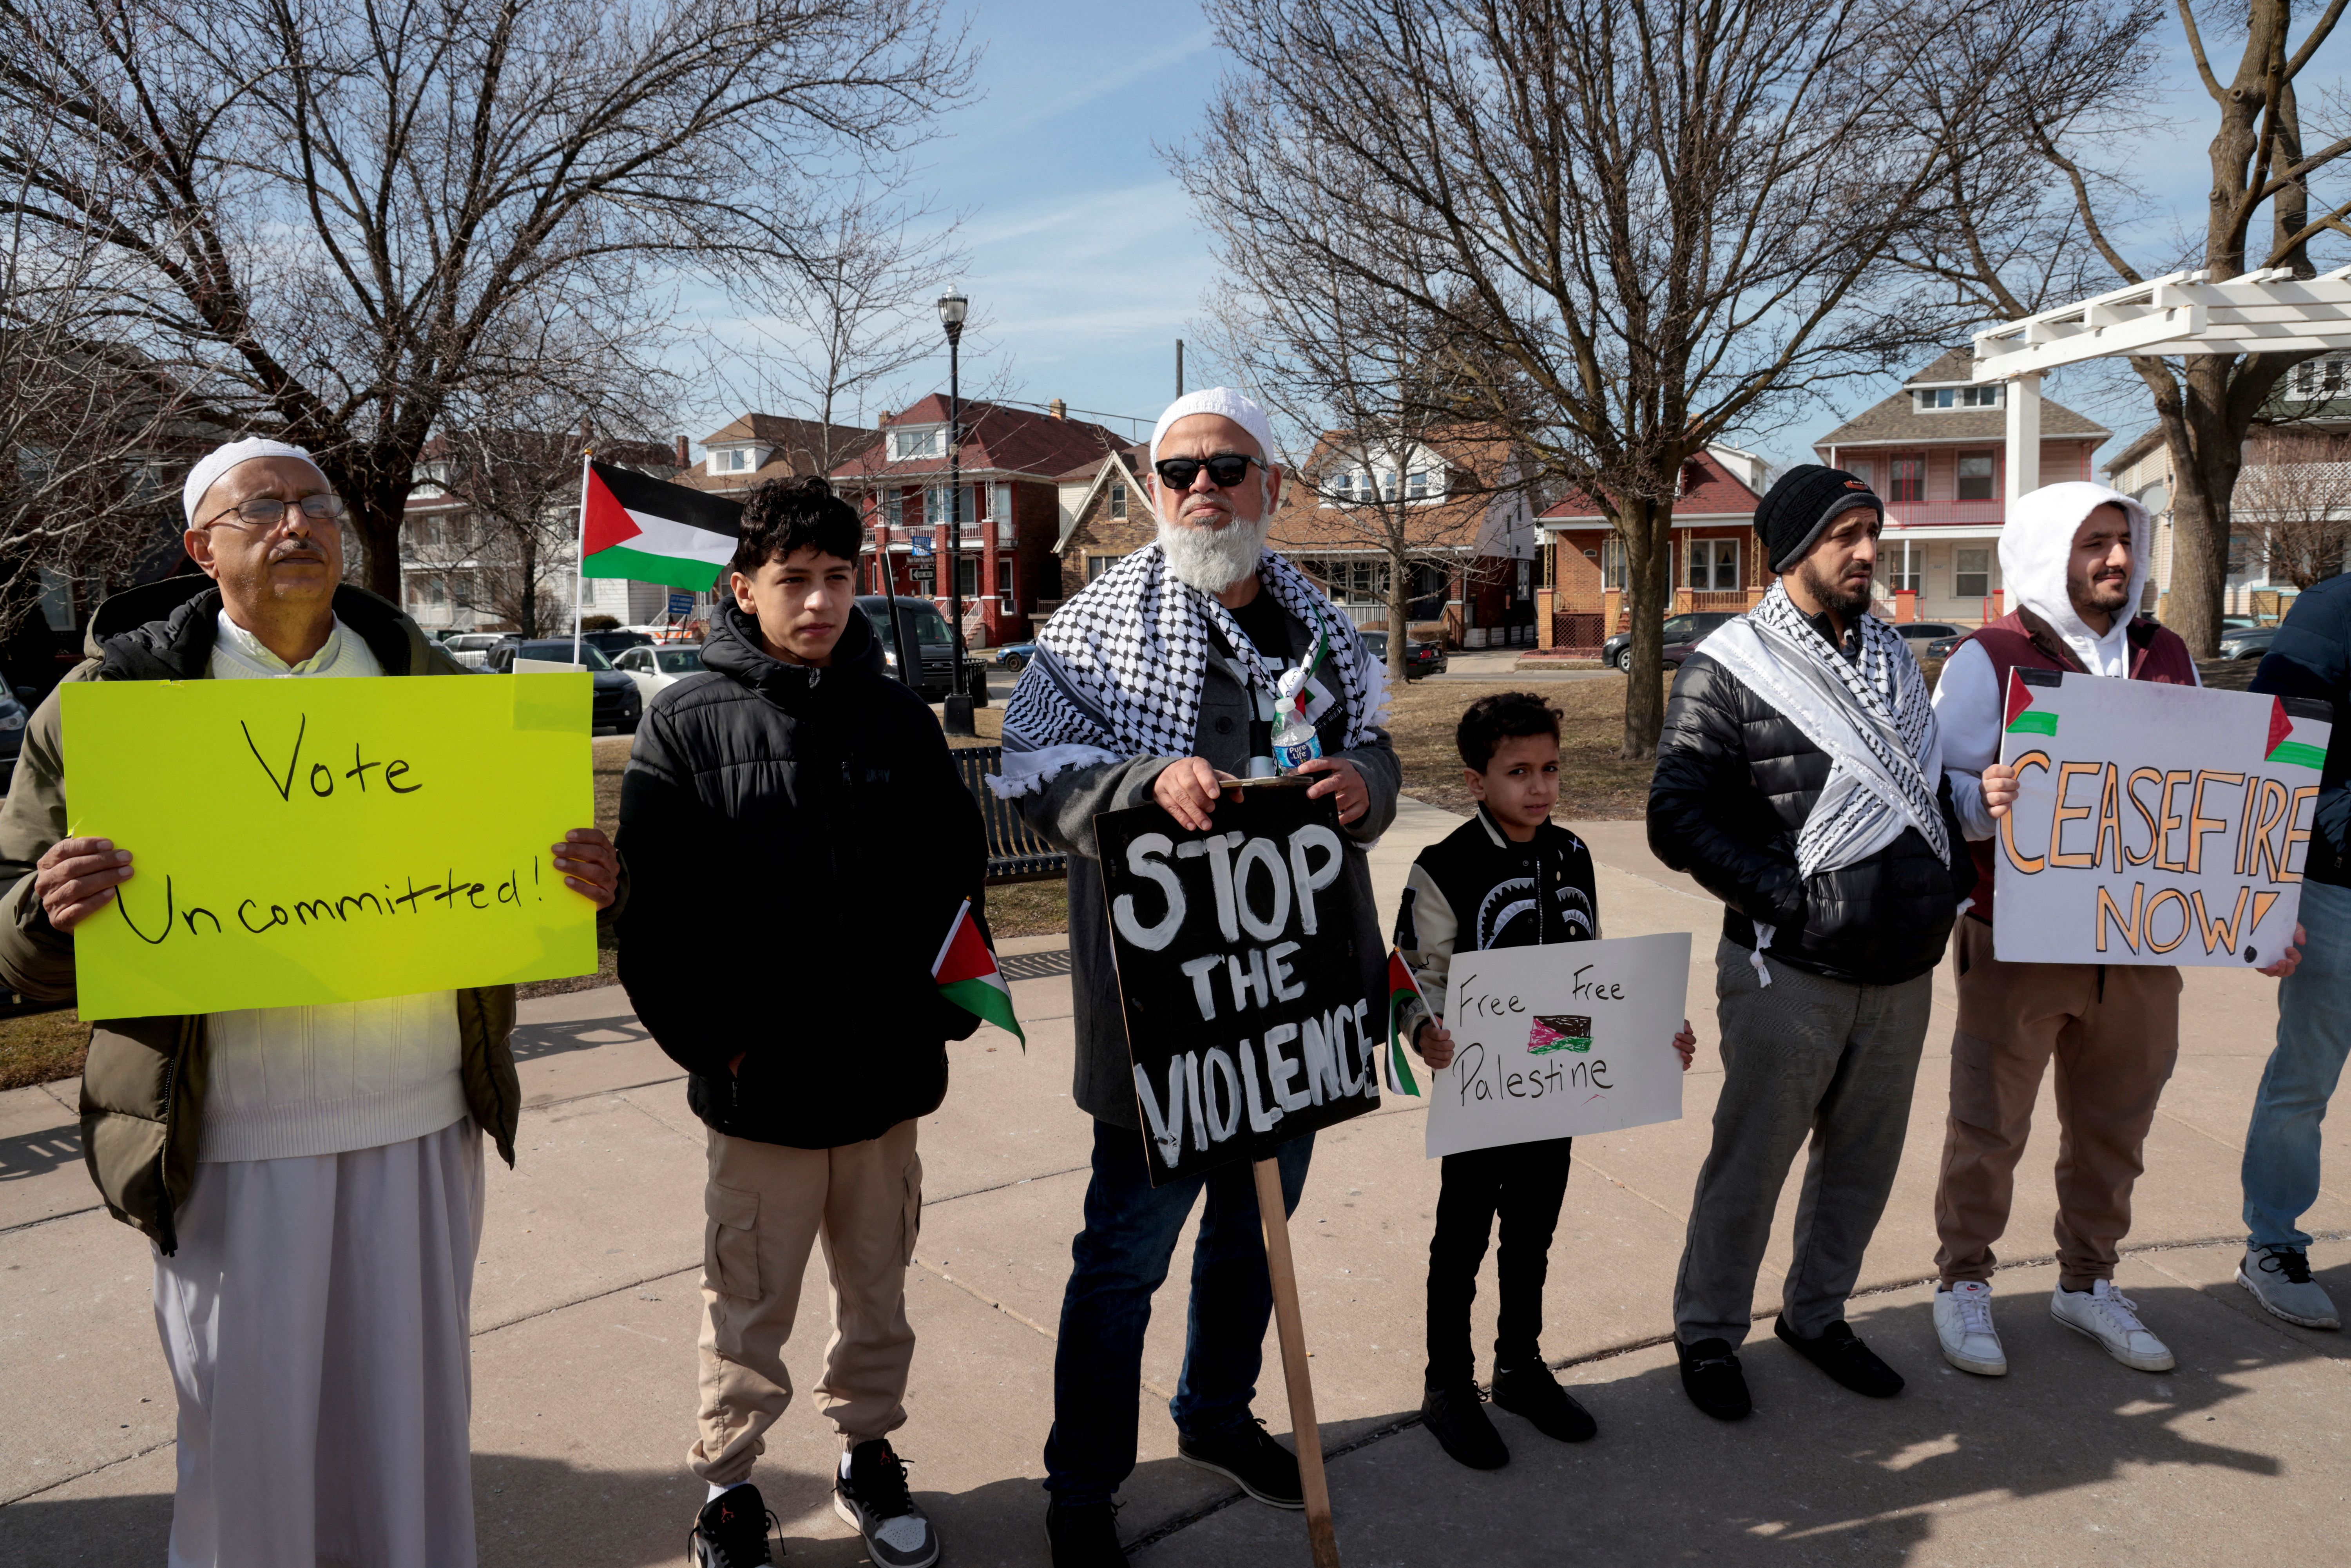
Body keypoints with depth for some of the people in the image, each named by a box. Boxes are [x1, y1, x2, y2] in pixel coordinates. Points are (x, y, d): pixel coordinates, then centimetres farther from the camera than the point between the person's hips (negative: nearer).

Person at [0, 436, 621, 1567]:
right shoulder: (122, 692, -1)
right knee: (248, 1419, 8)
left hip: (422, 1117, 3)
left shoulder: (426, 681, 8)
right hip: (227, 1140, -2)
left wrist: (583, 883, -7)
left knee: (414, 1406, 14)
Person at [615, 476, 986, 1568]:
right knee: (750, 1305, 12)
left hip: (887, 1076, 3)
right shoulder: (686, 723, -5)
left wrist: (943, 1010, 4)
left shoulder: (899, 718, 3)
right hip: (759, 1081, -3)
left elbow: (959, 871, 9)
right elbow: (652, 906, -6)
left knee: (877, 1290, 19)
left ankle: (869, 1454, 39)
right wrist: (710, 1038, -9)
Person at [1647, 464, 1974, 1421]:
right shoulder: (1727, 672, -9)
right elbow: (1679, 819, -14)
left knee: (1864, 1159, 17)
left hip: (1902, 972, 7)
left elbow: (1933, 787, 22)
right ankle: (1708, 1334, 25)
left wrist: (1956, 875, 7)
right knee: (1750, 1163, 5)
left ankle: (1816, 1314, 38)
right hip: (1789, 975, -6)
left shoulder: (1893, 659, 13)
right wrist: (1787, 895, -19)